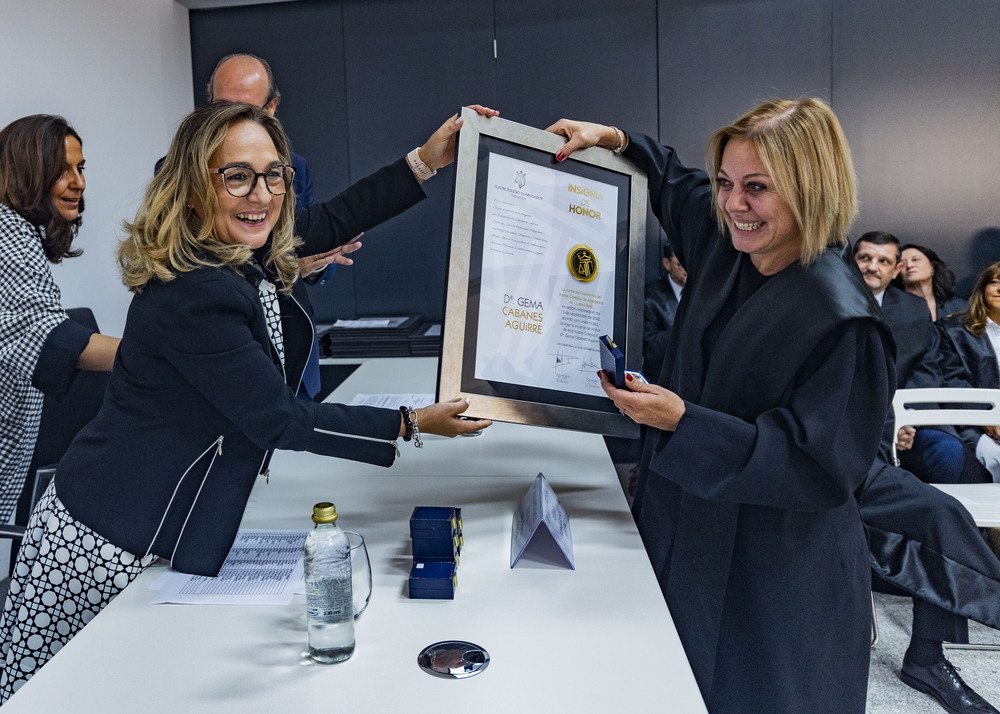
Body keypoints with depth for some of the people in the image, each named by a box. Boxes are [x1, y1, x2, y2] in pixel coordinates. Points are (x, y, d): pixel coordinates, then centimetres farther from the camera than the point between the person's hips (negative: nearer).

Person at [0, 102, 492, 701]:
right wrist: (412, 426, -17)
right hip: (106, 548, -8)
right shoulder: (192, 293, -27)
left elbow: (335, 223, 16)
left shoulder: (259, 258, -1)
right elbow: (279, 421, -22)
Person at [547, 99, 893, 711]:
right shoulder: (724, 247, -1)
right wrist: (612, 138, 10)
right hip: (689, 535, 7)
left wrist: (683, 422, -29)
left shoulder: (844, 320, -23)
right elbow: (673, 181, 21)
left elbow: (819, 465, -22)